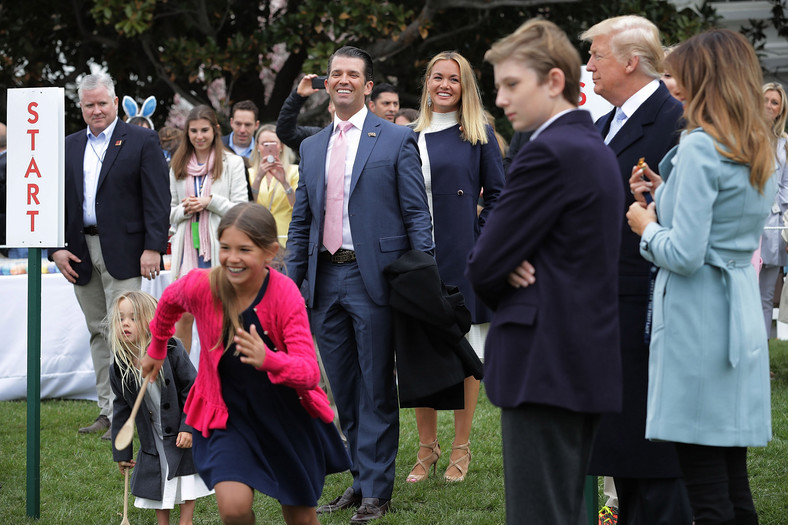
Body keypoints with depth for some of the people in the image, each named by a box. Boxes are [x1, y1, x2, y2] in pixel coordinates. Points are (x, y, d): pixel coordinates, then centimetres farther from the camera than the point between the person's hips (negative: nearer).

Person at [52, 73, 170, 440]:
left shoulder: (142, 141, -1)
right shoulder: (69, 147, 14)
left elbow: (158, 198, -7)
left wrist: (153, 247, -14)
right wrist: (56, 248, 2)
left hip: (122, 251, -5)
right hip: (80, 253, 5)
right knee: (98, 332, 10)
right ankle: (107, 411, 15)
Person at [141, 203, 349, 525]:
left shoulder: (285, 295, -23)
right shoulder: (201, 286, -20)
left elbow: (309, 373, -29)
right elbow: (169, 302, 7)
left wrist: (268, 360, -50)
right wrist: (157, 350, 24)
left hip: (288, 415, 0)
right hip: (226, 413, 0)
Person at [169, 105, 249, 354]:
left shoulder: (232, 163, 3)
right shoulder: (178, 166, 14)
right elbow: (170, 214, 16)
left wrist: (210, 201, -13)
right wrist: (184, 209, -5)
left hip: (219, 249, -3)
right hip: (188, 248, 3)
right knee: (183, 314, -1)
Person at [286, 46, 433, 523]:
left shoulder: (396, 140, -1)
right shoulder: (312, 148, 15)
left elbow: (417, 214, -4)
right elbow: (301, 222, 18)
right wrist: (290, 281, 10)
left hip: (373, 278, -5)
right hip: (326, 280, 5)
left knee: (376, 389, -1)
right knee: (344, 389, 11)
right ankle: (361, 478, 21)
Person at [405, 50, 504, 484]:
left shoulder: (479, 135, 2)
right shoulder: (411, 136, 11)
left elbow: (497, 194, 1)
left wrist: (479, 239, -9)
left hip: (462, 256, -3)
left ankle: (461, 449, 11)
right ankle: (427, 448, 14)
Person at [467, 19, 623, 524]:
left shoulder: (548, 153, -15)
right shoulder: (595, 147, 16)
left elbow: (485, 266, -14)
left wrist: (501, 285, 7)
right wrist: (512, 271, -4)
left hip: (545, 366, -10)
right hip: (588, 364, 10)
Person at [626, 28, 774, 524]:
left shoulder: (700, 147, -14)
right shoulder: (760, 149, 12)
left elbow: (684, 254, -19)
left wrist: (647, 227, -1)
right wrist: (665, 197, 16)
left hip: (697, 314, -9)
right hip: (742, 312, 9)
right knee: (734, 481, 11)